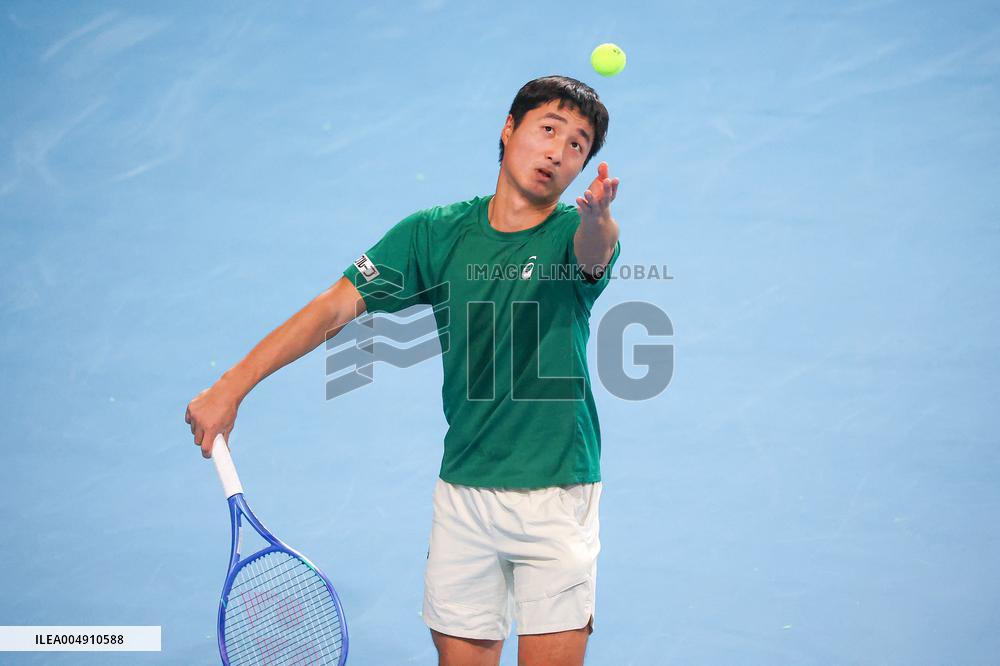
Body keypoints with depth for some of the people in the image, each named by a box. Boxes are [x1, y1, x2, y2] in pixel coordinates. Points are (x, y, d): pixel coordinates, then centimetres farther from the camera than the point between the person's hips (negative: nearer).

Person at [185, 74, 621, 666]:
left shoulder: (573, 234, -6)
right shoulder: (435, 234, 0)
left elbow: (595, 250, -31)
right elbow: (336, 307, -1)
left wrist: (597, 215, -56)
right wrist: (231, 386, -8)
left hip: (557, 494, -2)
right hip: (463, 490, 2)